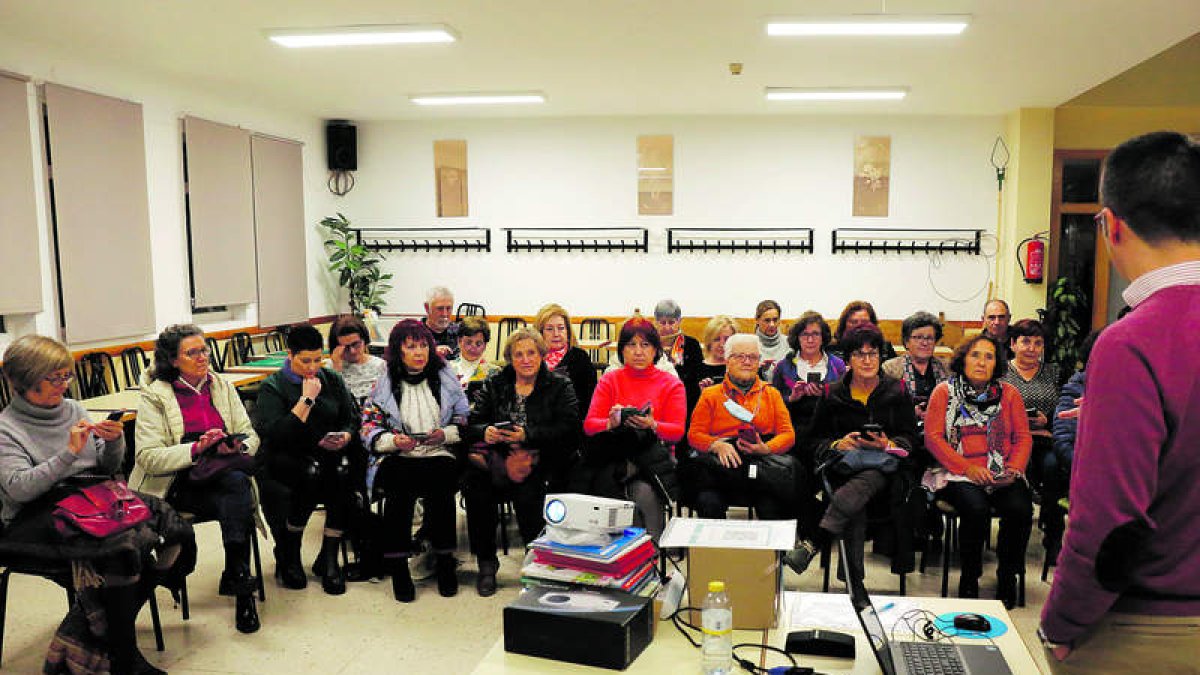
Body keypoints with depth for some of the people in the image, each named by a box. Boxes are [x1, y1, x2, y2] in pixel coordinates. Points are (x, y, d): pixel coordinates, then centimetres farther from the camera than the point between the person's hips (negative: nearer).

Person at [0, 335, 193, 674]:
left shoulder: (73, 409, 17)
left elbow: (108, 468, 19)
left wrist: (115, 442, -2)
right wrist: (69, 453, -21)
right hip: (40, 515, -6)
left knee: (165, 519, -22)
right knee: (122, 539, -34)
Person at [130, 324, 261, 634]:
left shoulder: (222, 386, 12)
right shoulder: (153, 396, 0)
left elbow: (250, 435, 10)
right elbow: (148, 457, -9)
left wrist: (236, 447, -14)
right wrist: (196, 448, -22)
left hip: (225, 476, 4)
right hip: (177, 486, -4)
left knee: (239, 482, -32)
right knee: (237, 485, -32)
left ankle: (235, 577, -24)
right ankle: (241, 585, -26)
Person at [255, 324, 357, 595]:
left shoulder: (332, 380, 13)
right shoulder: (272, 387, -1)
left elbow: (351, 419, 14)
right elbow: (275, 435, -15)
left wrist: (345, 436, -9)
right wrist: (307, 399, -16)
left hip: (328, 454, 3)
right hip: (286, 459, -3)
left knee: (343, 470, -31)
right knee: (312, 471, -36)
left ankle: (329, 557, -21)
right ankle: (288, 556, -15)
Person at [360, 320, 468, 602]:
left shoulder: (446, 379, 12)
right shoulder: (384, 384, 10)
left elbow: (464, 421, 12)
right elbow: (368, 428, 7)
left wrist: (446, 434, -8)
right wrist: (393, 440, -12)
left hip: (440, 454, 0)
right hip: (397, 456, 0)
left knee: (440, 481, -33)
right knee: (400, 484, -33)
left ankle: (444, 559, -19)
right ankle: (397, 565, -24)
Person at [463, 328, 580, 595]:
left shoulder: (560, 386, 7)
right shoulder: (495, 384, 17)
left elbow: (569, 429, -7)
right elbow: (470, 425, 9)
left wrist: (528, 435, -18)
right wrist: (485, 432, -15)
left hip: (541, 459, -2)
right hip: (500, 454, 3)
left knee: (526, 491, -33)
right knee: (474, 483, -28)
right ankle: (486, 563, -13)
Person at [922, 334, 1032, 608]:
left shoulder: (1009, 393, 12)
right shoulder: (944, 392, 4)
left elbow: (1022, 436, 11)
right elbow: (933, 436, -4)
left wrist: (1014, 468, -8)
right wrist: (967, 468, -14)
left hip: (1002, 476, 3)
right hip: (958, 475, -2)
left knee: (1020, 509, -27)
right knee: (976, 509, -31)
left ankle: (1007, 576, -3)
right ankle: (969, 579, -8)